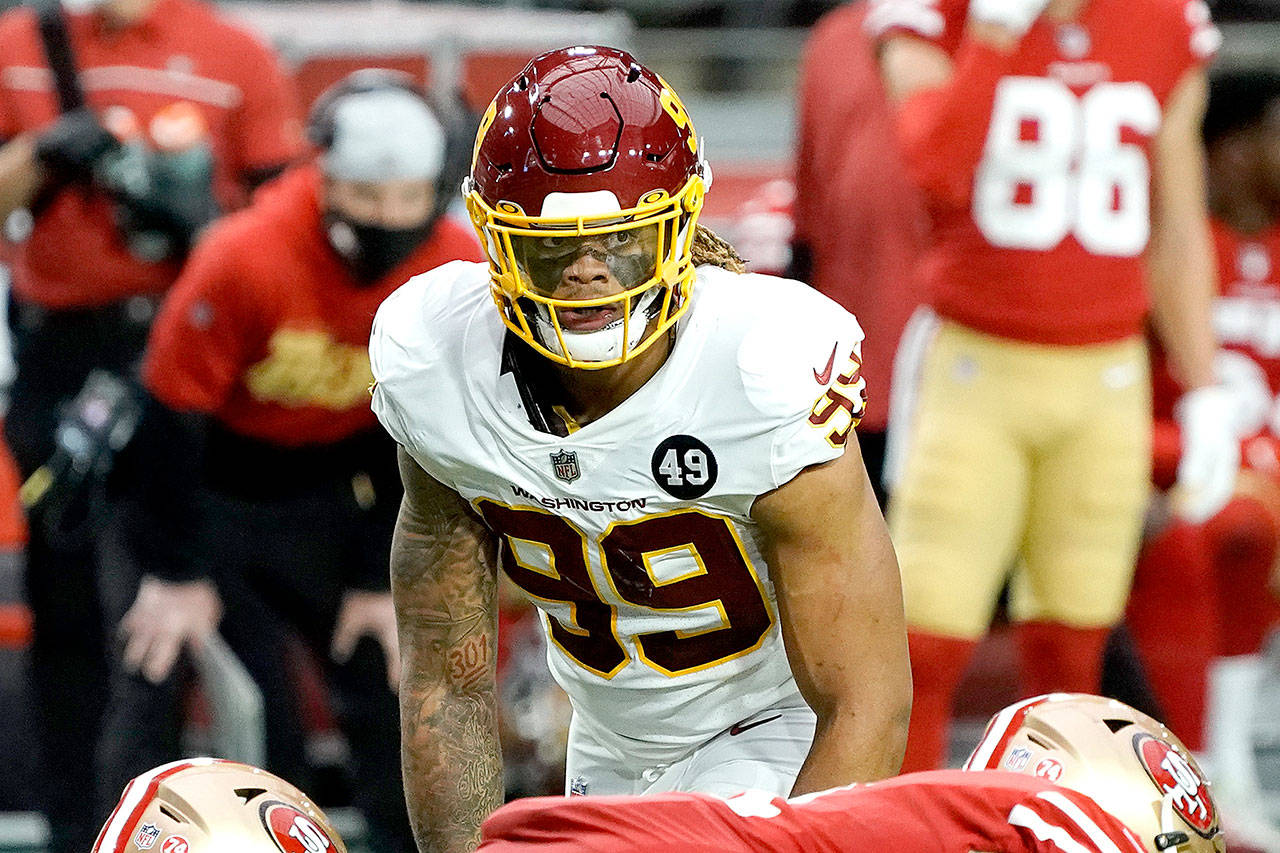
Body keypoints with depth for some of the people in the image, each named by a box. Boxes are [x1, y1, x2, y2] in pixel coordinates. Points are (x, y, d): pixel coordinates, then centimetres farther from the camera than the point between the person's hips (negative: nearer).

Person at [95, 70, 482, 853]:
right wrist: (176, 573, -14)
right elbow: (173, 413, -20)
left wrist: (388, 577, -3)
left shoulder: (460, 272, -17)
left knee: (396, 683, 1)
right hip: (202, 480, -3)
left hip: (330, 483, 4)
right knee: (153, 686, -10)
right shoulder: (246, 258, -30)